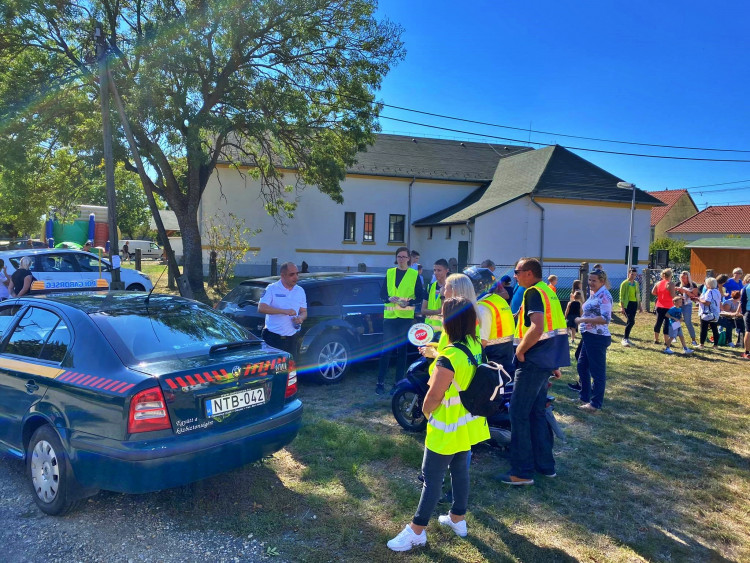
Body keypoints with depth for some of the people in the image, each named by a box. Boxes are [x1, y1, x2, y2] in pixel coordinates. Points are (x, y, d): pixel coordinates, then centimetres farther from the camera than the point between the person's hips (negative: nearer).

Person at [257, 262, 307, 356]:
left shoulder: (300, 291, 12)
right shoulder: (271, 289, -4)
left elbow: (304, 312, 18)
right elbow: (261, 308, -16)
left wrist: (301, 318, -8)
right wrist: (285, 311, -21)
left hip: (292, 338, 4)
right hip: (273, 337, -4)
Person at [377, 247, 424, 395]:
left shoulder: (414, 275, 4)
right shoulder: (389, 273, 11)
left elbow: (420, 297, 3)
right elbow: (382, 294, 10)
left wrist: (408, 302, -15)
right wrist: (389, 299, -11)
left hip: (406, 316, -1)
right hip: (389, 316, 1)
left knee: (402, 350, 5)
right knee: (386, 349, -2)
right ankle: (380, 382, 2)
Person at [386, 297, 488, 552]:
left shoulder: (449, 358, -30)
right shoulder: (476, 346, -3)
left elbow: (433, 397, -24)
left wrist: (425, 411, -4)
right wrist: (435, 352, 15)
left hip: (448, 429, -8)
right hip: (468, 423, 8)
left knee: (432, 478, 3)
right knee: (459, 469, 22)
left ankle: (416, 531, 15)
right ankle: (458, 519, 38)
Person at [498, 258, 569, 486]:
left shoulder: (534, 292, -14)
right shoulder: (548, 291, 16)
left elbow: (537, 328, -28)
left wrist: (520, 350, -15)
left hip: (534, 360, -10)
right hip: (548, 360, 10)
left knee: (518, 413, -3)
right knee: (537, 412, 17)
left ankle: (523, 471, 2)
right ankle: (545, 464, 25)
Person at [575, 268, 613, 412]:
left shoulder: (604, 296, -16)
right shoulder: (593, 293, 12)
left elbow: (605, 318, -25)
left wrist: (583, 319, -23)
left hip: (598, 338, -10)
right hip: (589, 336, 10)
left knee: (597, 371, 2)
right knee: (582, 366, 19)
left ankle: (596, 404, 13)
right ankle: (585, 396, 33)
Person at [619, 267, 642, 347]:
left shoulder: (636, 283, 13)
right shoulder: (624, 283, -6)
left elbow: (638, 295, 20)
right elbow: (621, 296, -8)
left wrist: (640, 306, 16)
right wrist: (622, 307, -14)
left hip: (634, 304, 7)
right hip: (627, 304, -6)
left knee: (630, 322, 8)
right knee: (631, 321, -16)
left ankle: (626, 338, 17)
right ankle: (625, 339, -9)